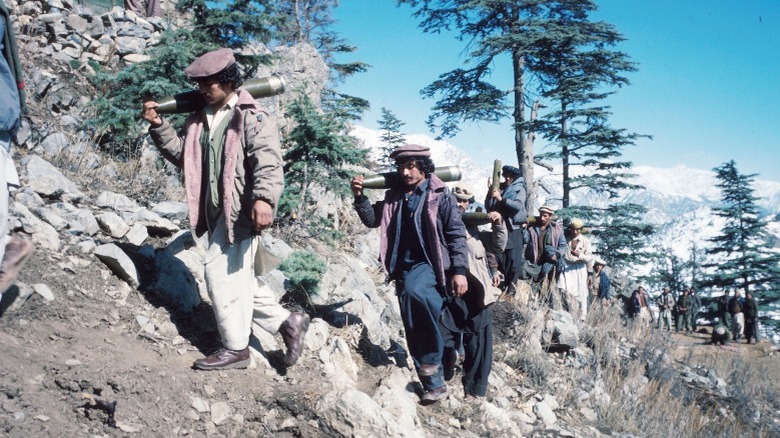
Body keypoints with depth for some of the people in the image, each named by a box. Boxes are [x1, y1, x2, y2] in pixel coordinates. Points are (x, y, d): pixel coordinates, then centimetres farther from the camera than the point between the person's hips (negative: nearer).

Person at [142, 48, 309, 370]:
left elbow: (268, 162, -20)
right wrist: (159, 127, 8)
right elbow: (182, 154, 22)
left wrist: (264, 199, -35)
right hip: (217, 213, 9)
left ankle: (235, 348, 5)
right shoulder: (200, 119, 17)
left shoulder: (251, 117, -8)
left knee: (222, 274, -9)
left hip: (242, 211, -9)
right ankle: (286, 321, 27)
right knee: (238, 278, 15)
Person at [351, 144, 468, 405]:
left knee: (414, 290, -37)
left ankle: (432, 354, -21)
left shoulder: (440, 195, -3)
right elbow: (372, 220, 16)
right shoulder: (394, 195, 10)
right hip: (403, 267, 6)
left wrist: (459, 270, -12)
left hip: (429, 264, -6)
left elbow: (457, 234, -5)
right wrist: (360, 197, -1)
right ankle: (434, 385, 20)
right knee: (414, 329, 7)